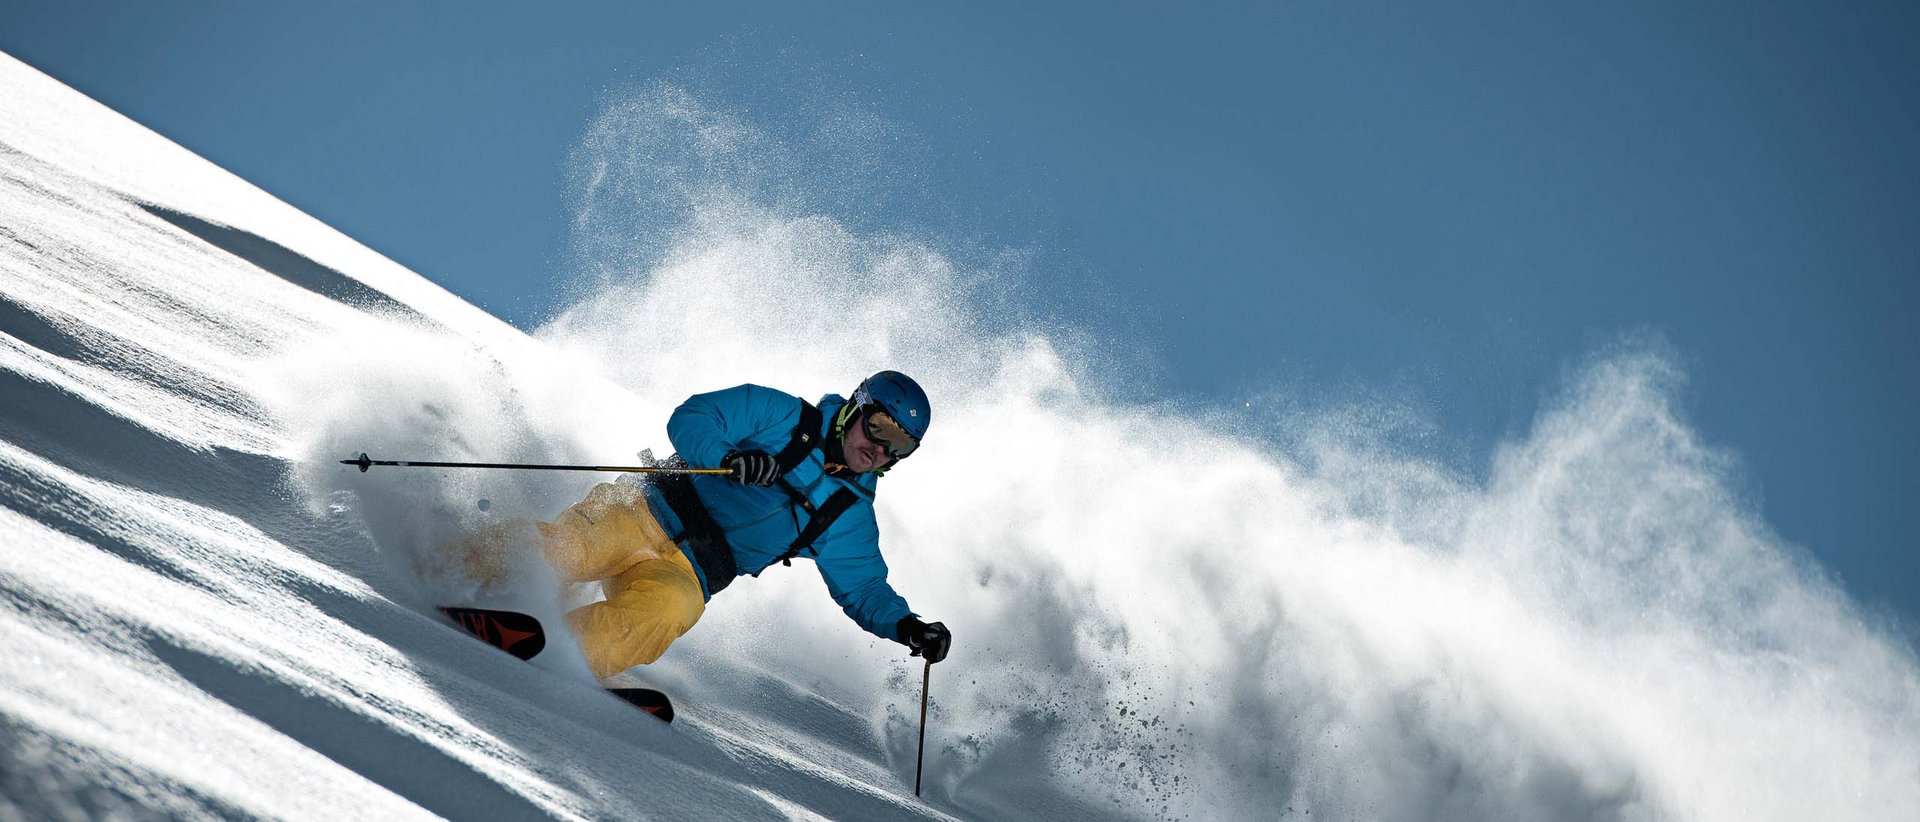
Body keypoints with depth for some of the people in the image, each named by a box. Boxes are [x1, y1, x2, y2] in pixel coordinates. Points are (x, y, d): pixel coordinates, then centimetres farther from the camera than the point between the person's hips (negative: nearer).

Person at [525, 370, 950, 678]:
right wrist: (729, 458, -23)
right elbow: (690, 419, -2)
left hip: (689, 571, 2)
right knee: (570, 551, -35)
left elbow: (863, 590, 19)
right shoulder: (783, 415, 5)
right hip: (651, 511, -2)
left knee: (673, 607, -35)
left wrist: (908, 626, -2)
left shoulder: (850, 518, 16)